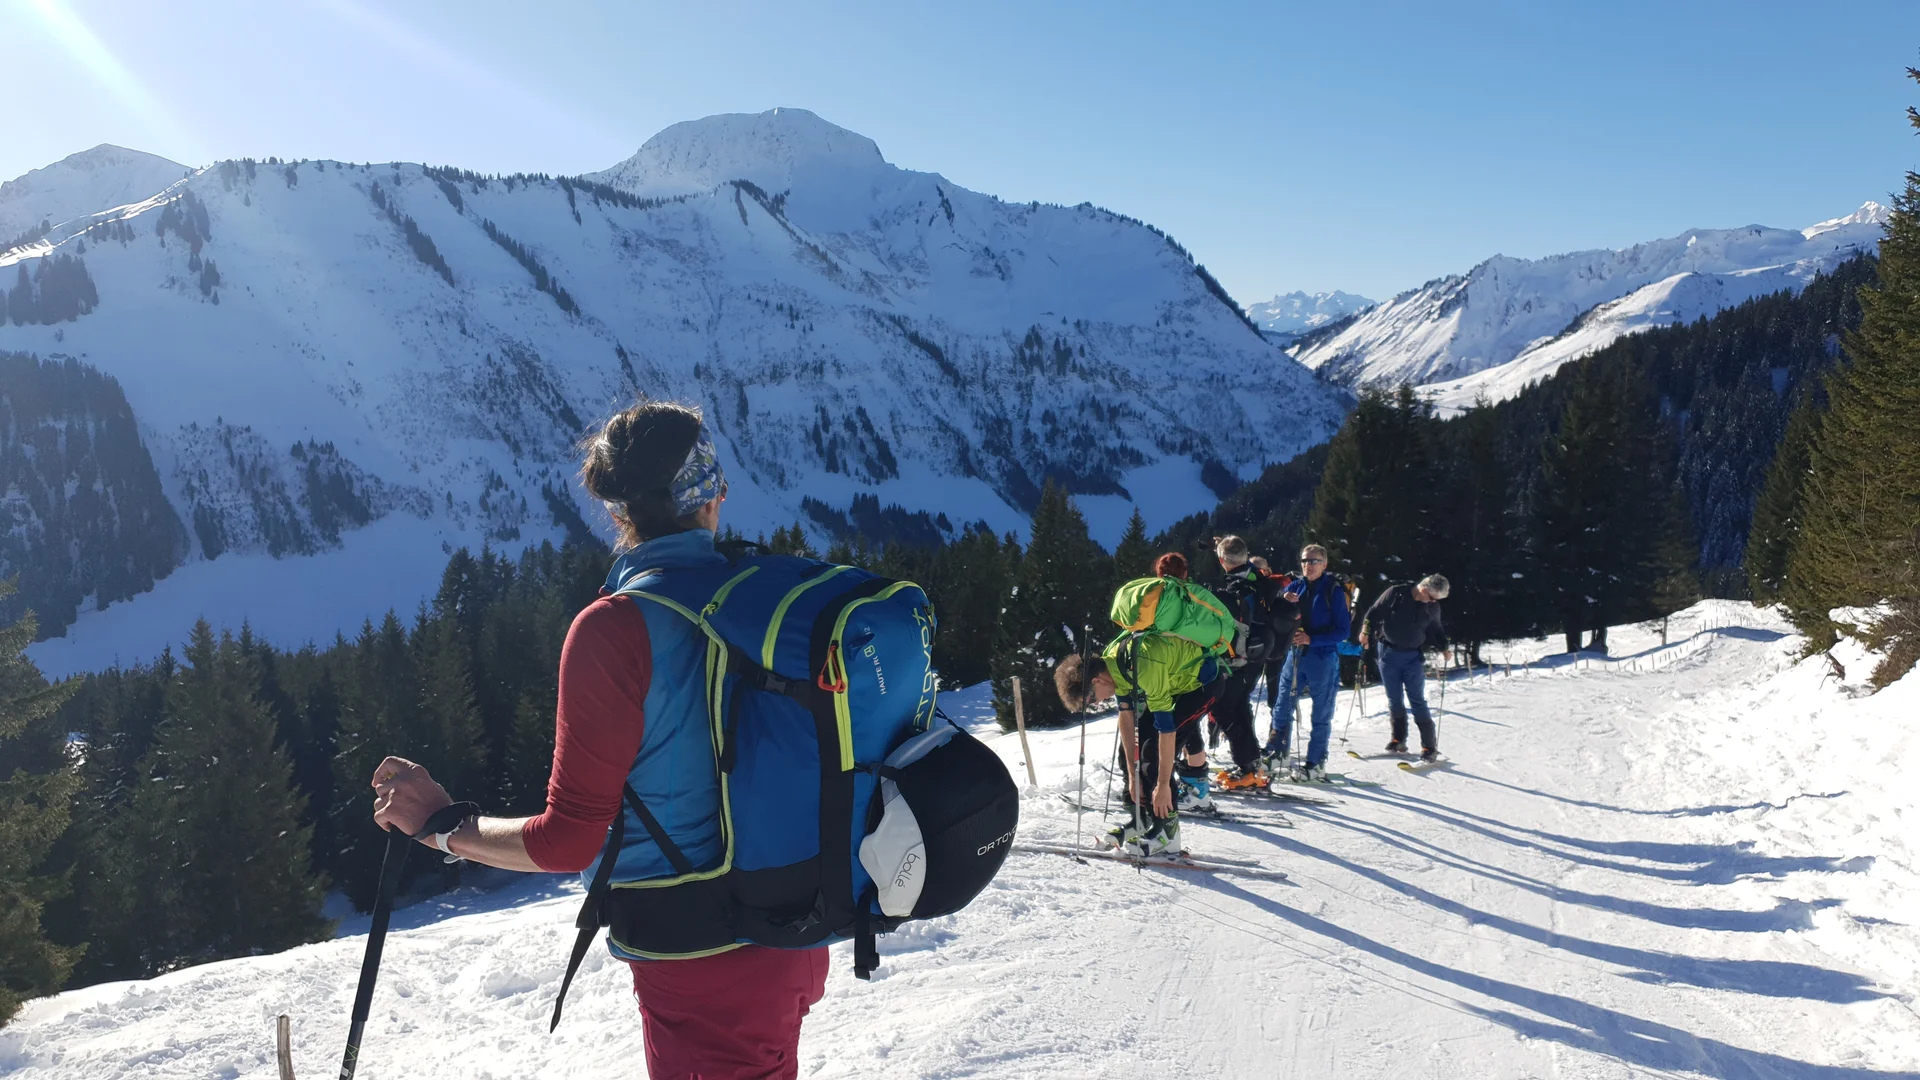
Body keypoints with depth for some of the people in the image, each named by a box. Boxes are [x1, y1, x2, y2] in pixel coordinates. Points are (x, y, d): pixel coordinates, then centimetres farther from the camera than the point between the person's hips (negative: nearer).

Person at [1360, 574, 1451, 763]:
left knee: (1417, 701, -4)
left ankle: (1430, 747, 0)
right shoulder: (1396, 593, -9)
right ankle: (1399, 741, 19)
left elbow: (1435, 630, 14)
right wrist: (1366, 630, -14)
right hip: (1389, 653, 0)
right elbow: (1375, 612, -3)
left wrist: (1443, 647, 0)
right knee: (1394, 700, 6)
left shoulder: (1433, 607, 0)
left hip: (1413, 657, 0)